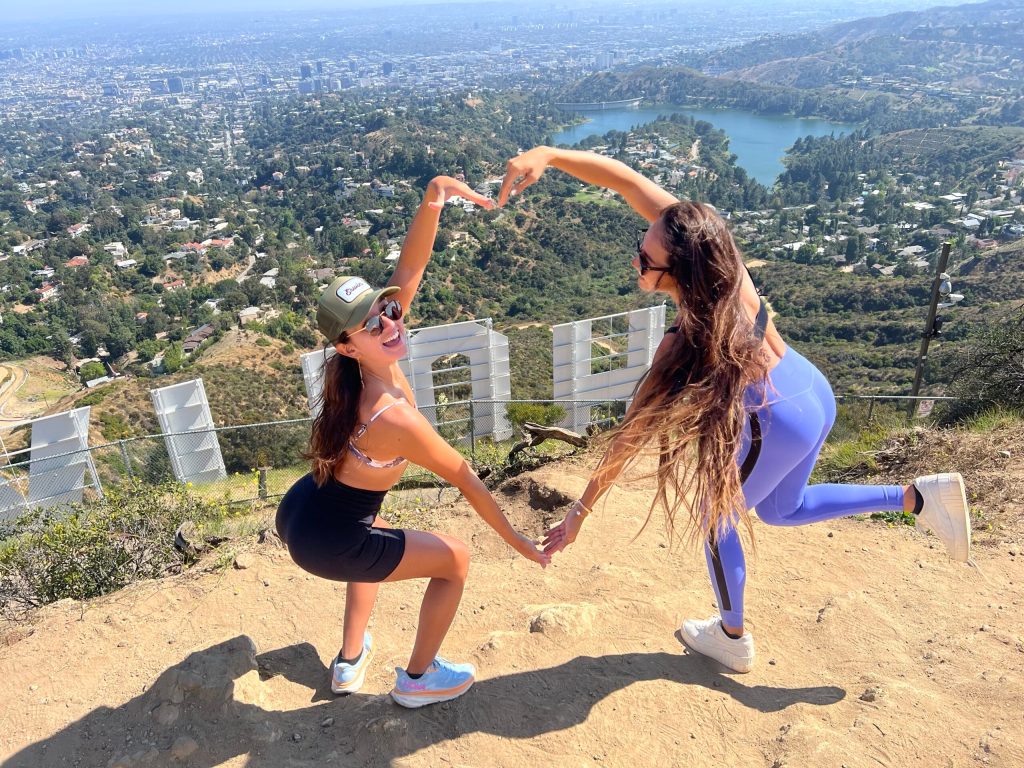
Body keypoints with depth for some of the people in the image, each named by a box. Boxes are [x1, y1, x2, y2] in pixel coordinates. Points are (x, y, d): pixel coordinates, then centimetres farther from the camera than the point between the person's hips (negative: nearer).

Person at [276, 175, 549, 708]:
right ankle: (418, 679, 29)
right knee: (454, 559, 9)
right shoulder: (395, 419, -32)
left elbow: (408, 269, -12)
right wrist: (516, 540, -6)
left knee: (380, 535, 37)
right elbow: (465, 480, -19)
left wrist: (433, 200, -24)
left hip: (299, 512, 8)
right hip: (327, 543, -8)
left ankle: (351, 661, 45)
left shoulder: (365, 368, -12)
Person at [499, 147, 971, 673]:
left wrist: (581, 509, -20)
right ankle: (918, 497, 22)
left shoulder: (685, 342, -33)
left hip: (778, 427, -8)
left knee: (714, 519, 18)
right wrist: (546, 155, -29)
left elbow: (633, 434, -28)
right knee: (781, 510, 31)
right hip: (815, 393, 8)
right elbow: (624, 178, -18)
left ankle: (732, 639, 38)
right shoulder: (706, 246, -17)